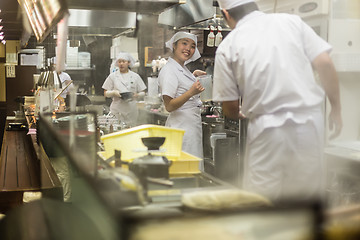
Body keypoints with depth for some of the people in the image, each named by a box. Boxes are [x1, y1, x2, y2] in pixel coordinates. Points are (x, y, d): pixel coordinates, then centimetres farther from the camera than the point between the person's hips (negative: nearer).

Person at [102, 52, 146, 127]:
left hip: (131, 110, 1)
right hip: (117, 110, -1)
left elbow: (143, 93, 10)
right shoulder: (112, 76, 7)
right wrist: (113, 92, -13)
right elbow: (106, 93, 7)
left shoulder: (135, 76, 8)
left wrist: (137, 95, -11)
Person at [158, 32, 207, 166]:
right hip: (182, 126, -10)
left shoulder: (183, 68, 13)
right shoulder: (169, 70, -15)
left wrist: (193, 76, 28)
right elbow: (169, 106, -22)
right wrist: (191, 92, -33)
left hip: (193, 124, 10)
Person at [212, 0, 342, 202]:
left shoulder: (227, 47, 1)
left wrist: (240, 116, 27)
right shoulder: (291, 21, 6)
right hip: (310, 122, 3)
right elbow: (324, 64, 0)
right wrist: (336, 109, 10)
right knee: (311, 191, 15)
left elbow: (230, 109, 4)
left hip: (267, 130, -2)